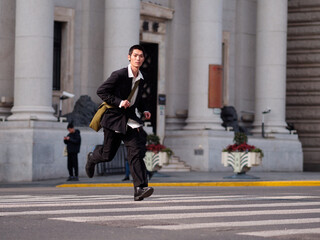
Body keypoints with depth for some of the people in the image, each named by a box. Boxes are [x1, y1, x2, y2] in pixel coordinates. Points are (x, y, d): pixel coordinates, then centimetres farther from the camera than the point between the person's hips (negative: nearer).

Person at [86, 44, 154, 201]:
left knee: (136, 152, -14)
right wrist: (119, 102, -22)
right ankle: (92, 158, 47)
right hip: (114, 119, -4)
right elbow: (101, 91, -14)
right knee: (108, 155, 9)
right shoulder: (119, 75, -15)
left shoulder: (140, 79, 6)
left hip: (130, 120, 4)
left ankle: (140, 189, -21)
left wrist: (144, 110, 7)